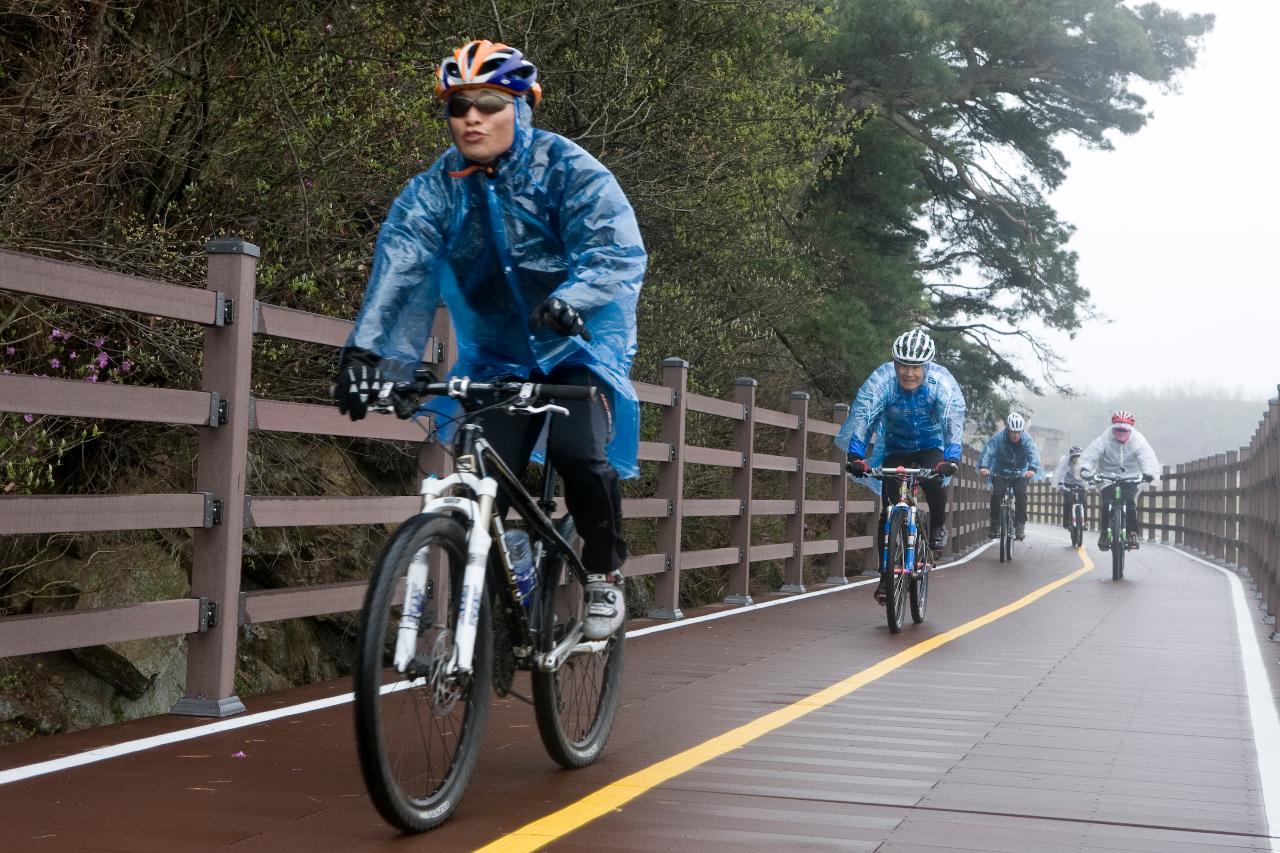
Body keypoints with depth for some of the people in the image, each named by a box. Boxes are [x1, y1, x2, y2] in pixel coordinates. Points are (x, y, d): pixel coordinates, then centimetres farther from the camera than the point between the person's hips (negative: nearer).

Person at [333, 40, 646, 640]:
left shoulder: (569, 171, -14)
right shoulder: (436, 190, -6)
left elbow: (618, 251, -29)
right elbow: (399, 266, -20)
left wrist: (570, 299, -51)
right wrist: (368, 349, -37)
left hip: (580, 346, -3)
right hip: (497, 358, 3)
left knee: (577, 450, -27)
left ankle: (604, 573, -3)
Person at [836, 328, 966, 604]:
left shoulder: (942, 382, -27)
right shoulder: (881, 380, -26)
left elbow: (953, 420, -37)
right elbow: (861, 415, -36)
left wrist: (951, 458, -53)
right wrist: (855, 455, -50)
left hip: (931, 446, -1)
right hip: (895, 448, 1)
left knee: (935, 478, -33)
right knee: (889, 511, -9)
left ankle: (938, 526, -5)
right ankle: (886, 577, 0)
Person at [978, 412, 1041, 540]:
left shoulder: (1027, 439, -20)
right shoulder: (998, 437, -22)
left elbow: (1034, 453, -36)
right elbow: (988, 451, -35)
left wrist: (1032, 469, -56)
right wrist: (983, 466, -55)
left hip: (1020, 473, 0)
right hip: (1000, 472, 0)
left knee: (1021, 494, -20)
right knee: (996, 494, -17)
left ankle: (1020, 525, -10)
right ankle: (995, 524, -1)